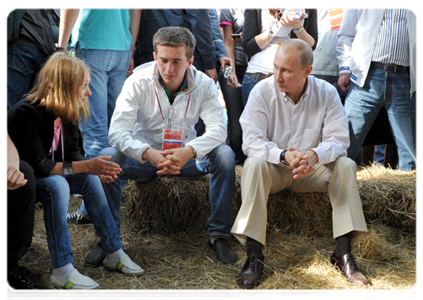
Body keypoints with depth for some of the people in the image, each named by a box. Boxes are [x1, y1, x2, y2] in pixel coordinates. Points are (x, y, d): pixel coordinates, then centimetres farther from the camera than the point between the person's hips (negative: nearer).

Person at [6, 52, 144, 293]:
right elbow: (37, 166, -31)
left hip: (44, 177, 8)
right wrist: (85, 166, -33)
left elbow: (72, 154, 1)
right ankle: (62, 270, -32)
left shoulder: (67, 114, -2)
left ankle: (114, 253, -8)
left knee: (91, 179, -14)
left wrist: (96, 169, -20)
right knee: (57, 185, -34)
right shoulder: (25, 114, -27)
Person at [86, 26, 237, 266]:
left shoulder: (204, 84, -10)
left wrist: (189, 151, -41)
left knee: (225, 155, -27)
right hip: (145, 157, -1)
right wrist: (149, 154, -41)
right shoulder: (138, 82, -14)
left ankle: (219, 234, -15)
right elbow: (117, 132, -22)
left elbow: (218, 129, -19)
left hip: (185, 156, 1)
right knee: (107, 157, -30)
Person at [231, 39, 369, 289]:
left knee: (346, 165, -23)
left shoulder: (327, 93, -8)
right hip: (273, 169, -2)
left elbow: (339, 139, -13)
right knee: (254, 164, -33)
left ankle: (343, 252, -19)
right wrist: (284, 155, -38)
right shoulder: (262, 91, -13)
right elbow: (251, 140, -19)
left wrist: (315, 154, -36)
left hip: (310, 169, 2)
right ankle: (254, 254, -34)